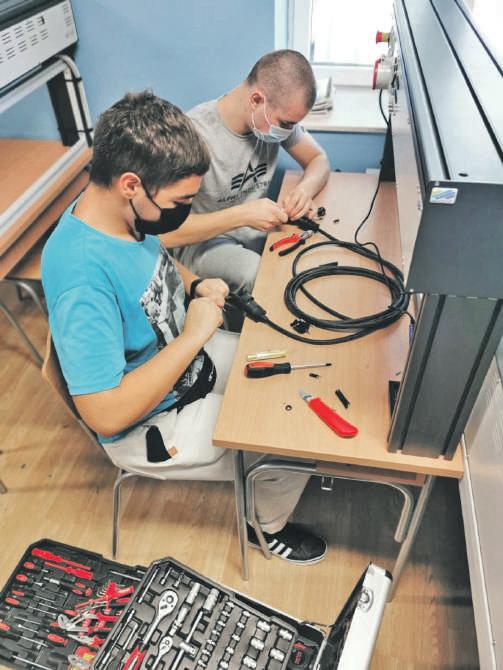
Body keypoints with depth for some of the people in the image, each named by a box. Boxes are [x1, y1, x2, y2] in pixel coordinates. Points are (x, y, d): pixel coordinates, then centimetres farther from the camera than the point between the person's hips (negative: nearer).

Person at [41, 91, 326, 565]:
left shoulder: (122, 211, -11)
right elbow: (106, 415, -34)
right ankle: (269, 526, 29)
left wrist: (195, 285, -8)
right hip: (149, 425, -8)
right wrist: (194, 335, -30)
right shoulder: (81, 275, -37)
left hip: (184, 358, 8)